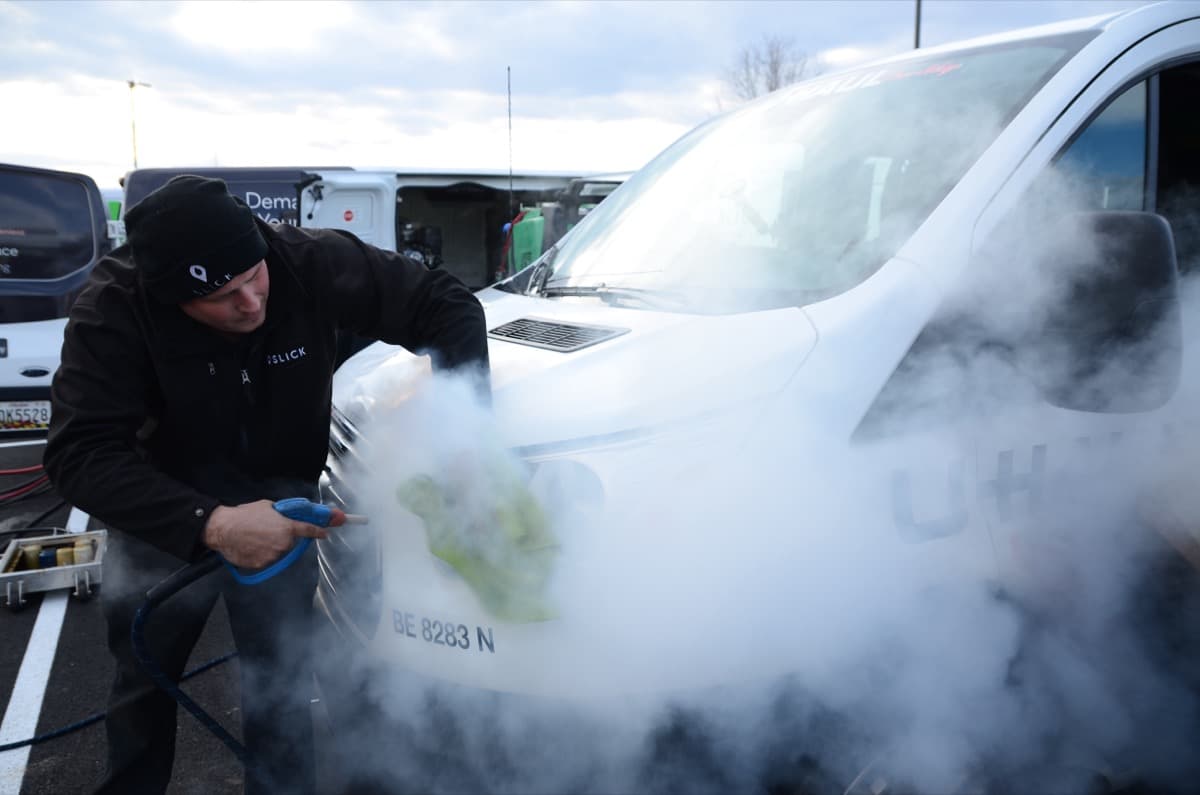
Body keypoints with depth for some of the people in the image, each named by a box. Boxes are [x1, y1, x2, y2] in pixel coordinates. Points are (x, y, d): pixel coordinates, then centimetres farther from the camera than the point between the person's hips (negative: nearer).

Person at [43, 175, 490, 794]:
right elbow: (81, 453, -33)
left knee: (280, 684, 4)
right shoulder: (113, 310, -28)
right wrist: (210, 523, -46)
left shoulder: (314, 263, -26)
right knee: (143, 681, 17)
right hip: (164, 513, 0)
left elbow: (446, 304, -19)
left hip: (281, 502, 0)